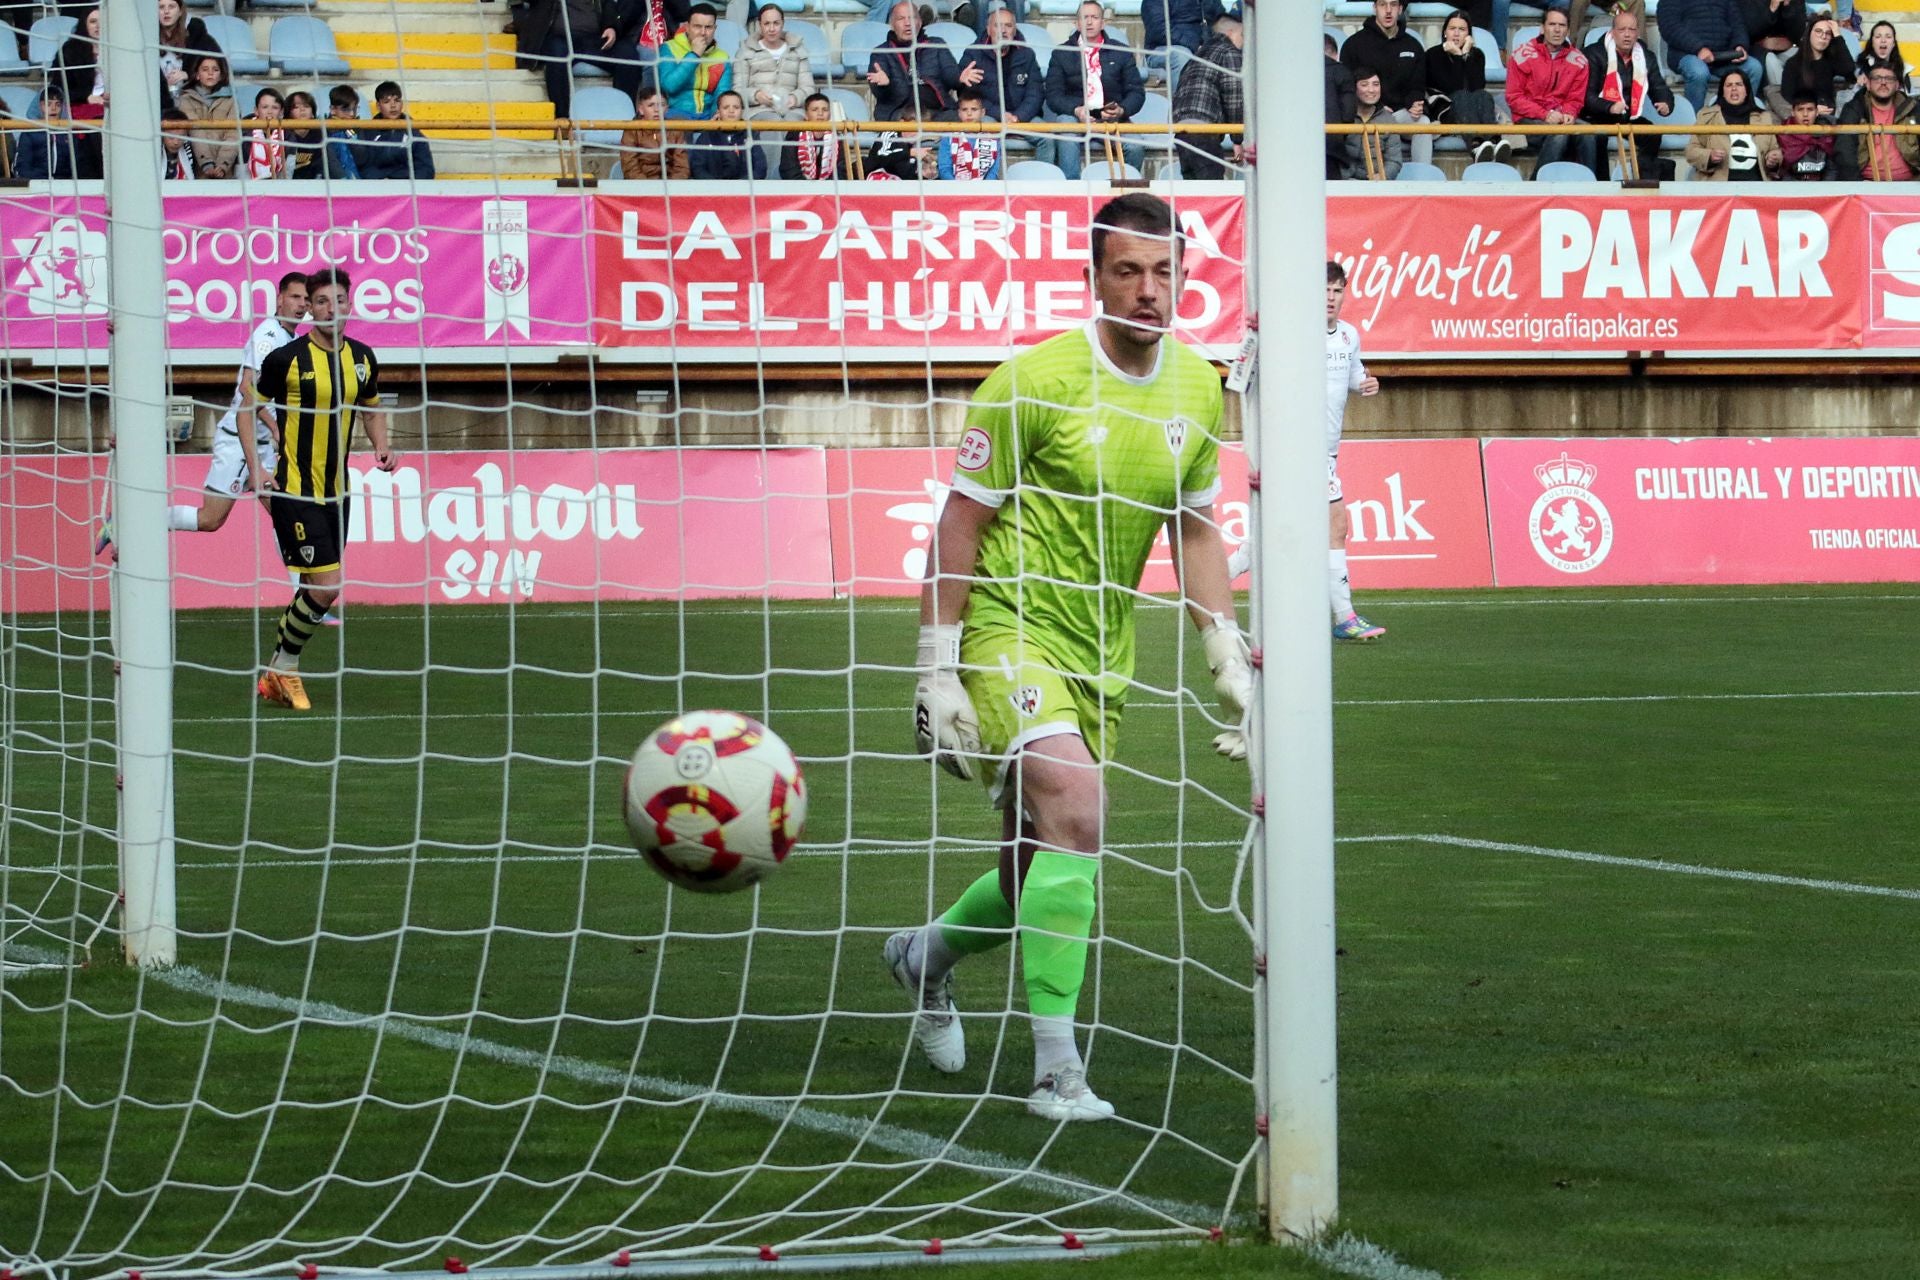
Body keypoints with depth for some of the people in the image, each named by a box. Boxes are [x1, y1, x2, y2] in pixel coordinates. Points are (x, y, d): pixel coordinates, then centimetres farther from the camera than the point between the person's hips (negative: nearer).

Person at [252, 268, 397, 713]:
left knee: (318, 588, 9)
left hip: (336, 491, 6)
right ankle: (284, 667, 7)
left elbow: (371, 408, 22)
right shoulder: (287, 358, -11)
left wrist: (381, 446, 3)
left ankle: (277, 673, 24)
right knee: (325, 586, -13)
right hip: (294, 491, -6)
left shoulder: (362, 358, 6)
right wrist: (256, 467, -13)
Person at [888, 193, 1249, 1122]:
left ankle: (927, 956, 45)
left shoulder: (1197, 389, 3)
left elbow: (1194, 530, 15)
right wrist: (937, 669, -12)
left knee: (1042, 877, 10)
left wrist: (1227, 653, 9)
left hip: (1099, 654, 6)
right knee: (1075, 806, -28)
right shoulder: (1035, 381, -15)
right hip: (1007, 630, -6)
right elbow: (962, 521, -10)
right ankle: (1055, 1069, -22)